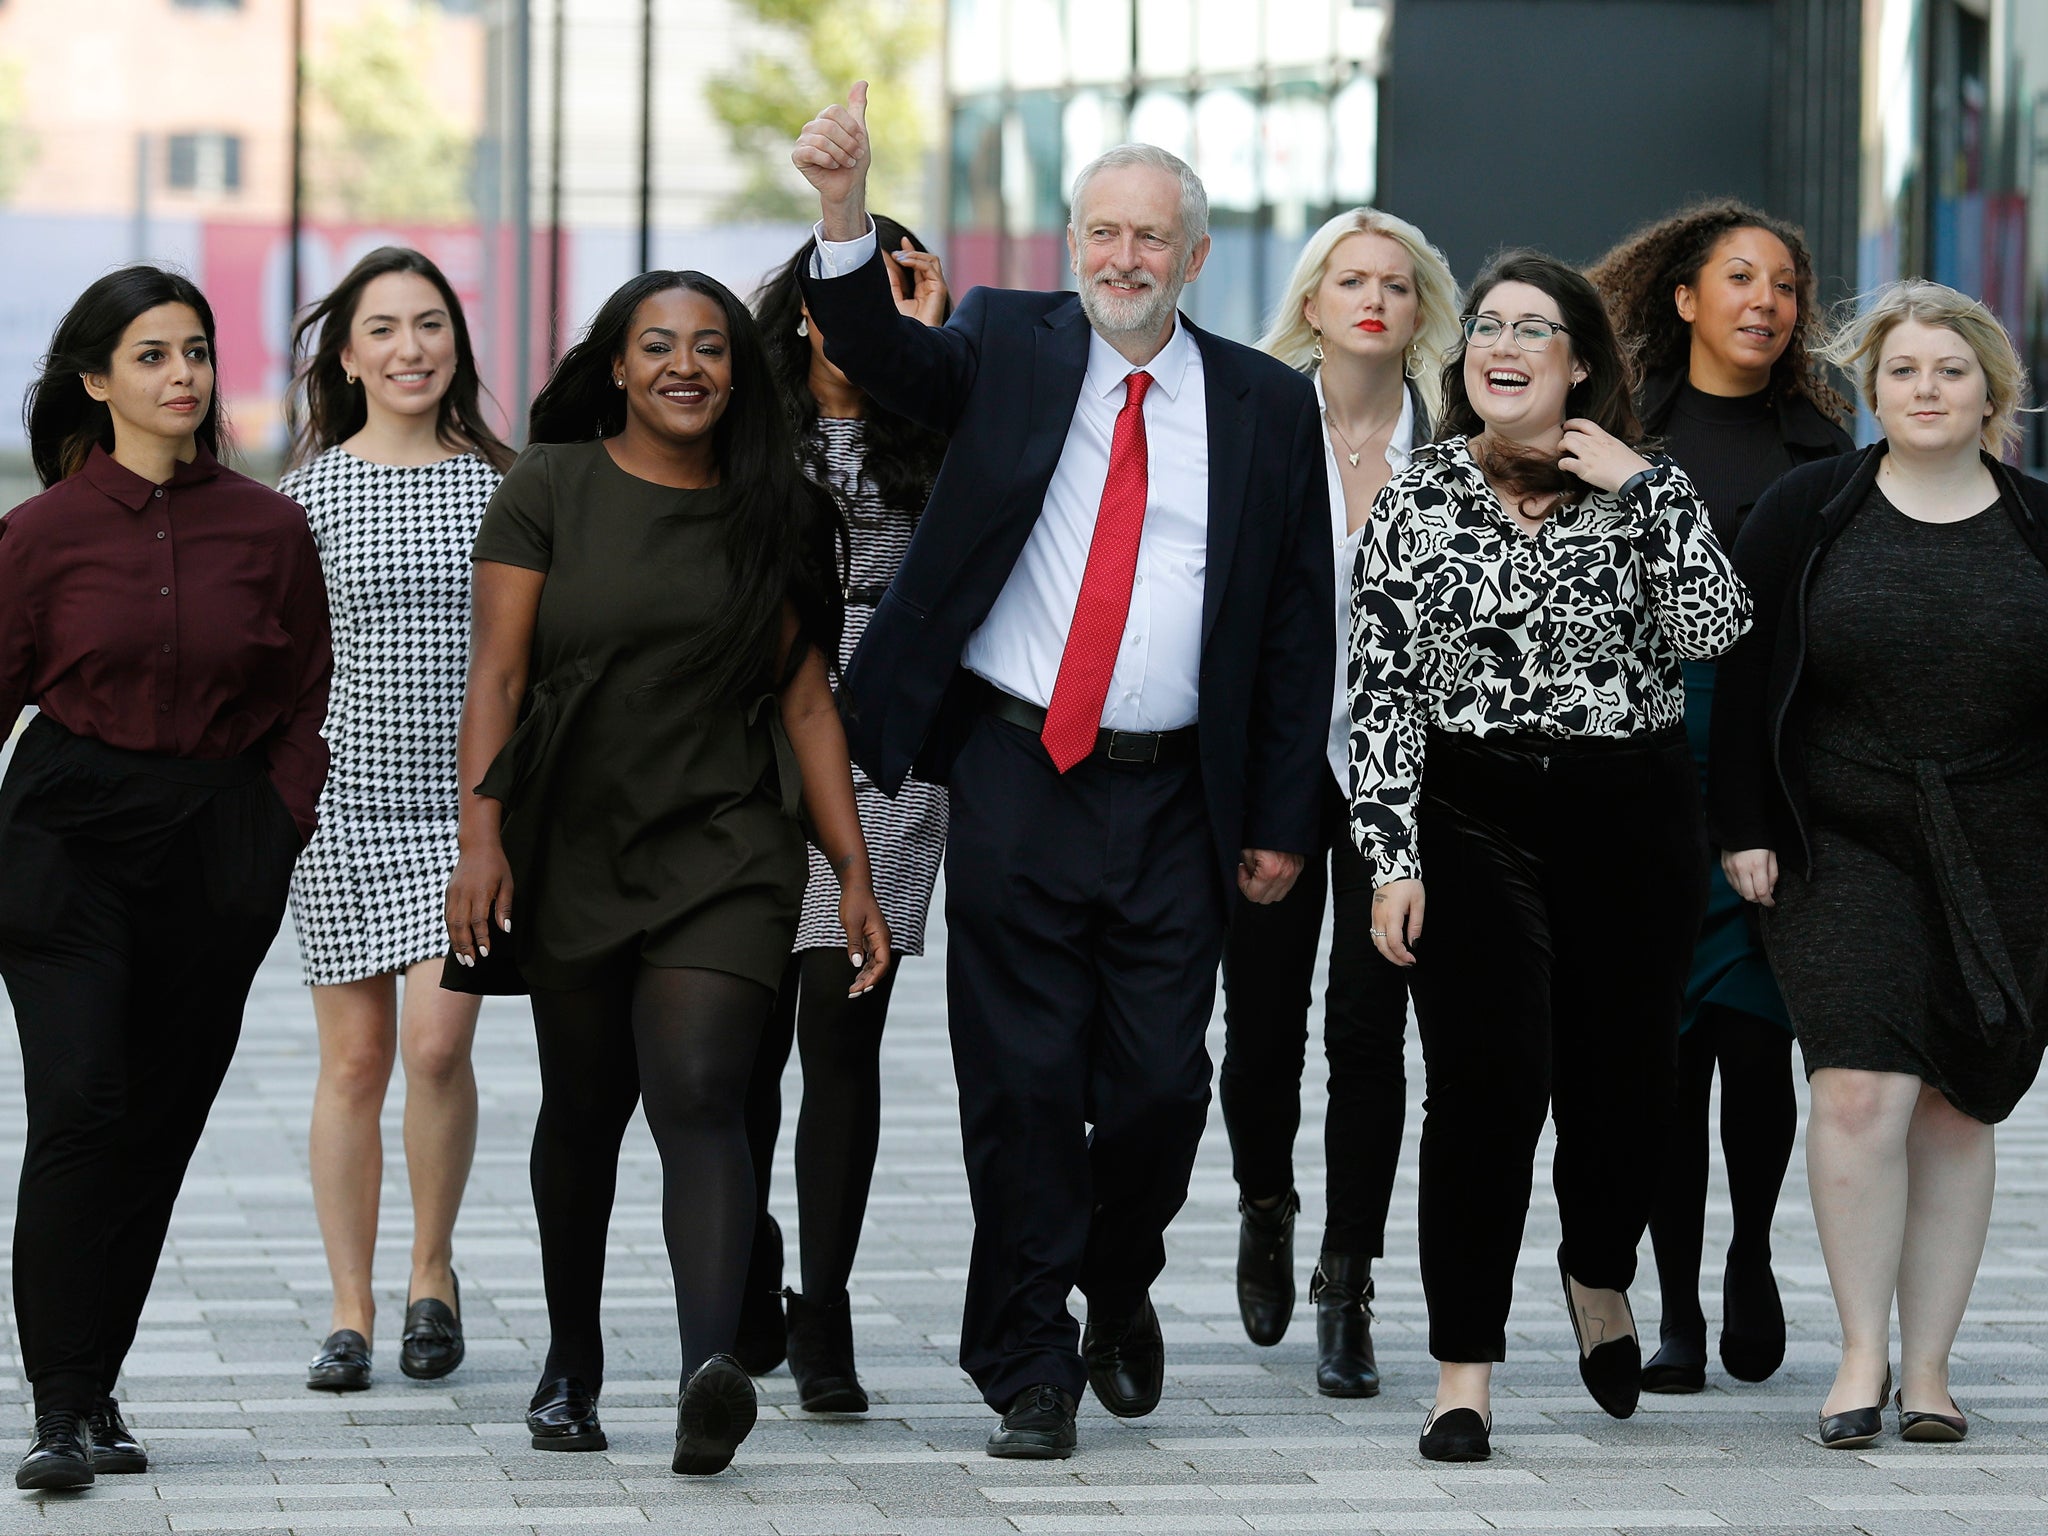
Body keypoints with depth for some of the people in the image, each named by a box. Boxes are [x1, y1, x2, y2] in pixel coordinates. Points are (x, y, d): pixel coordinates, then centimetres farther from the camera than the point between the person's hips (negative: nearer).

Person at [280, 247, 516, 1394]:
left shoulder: (502, 485, 5)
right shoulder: (311, 491, 3)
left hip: (469, 806, 0)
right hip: (346, 797, 0)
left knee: (437, 1041, -13)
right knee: (355, 1059, 3)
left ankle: (435, 1274, 9)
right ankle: (352, 1314, 11)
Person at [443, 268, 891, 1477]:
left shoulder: (769, 516, 6)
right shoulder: (550, 491, 1)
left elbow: (806, 704, 8)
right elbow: (498, 674, -3)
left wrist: (856, 875, 4)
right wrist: (482, 837, -13)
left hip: (723, 851, 0)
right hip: (573, 854, 1)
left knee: (697, 1094, -18)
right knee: (585, 1109, 12)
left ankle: (714, 1367, -34)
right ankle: (573, 1367, 29)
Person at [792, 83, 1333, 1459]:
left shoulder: (1269, 406, 6)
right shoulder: (1008, 350, 5)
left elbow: (1300, 624, 8)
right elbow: (885, 353, -15)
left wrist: (1284, 819, 4)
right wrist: (847, 210, -33)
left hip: (1174, 803, 1)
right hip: (1015, 779, -1)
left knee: (1161, 1084, 1)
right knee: (1022, 1084, 1)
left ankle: (1118, 1285, 30)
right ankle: (1031, 1367, 11)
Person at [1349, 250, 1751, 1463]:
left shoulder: (1644, 487, 4)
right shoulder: (1421, 500, 1)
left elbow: (1714, 626, -12)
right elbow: (1382, 690, -2)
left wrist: (1643, 485, -15)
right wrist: (1393, 857, -9)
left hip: (1635, 816, 2)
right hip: (1476, 820, -2)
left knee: (1624, 1075, 9)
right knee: (1488, 1087, -11)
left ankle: (1601, 1275, 40)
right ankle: (1465, 1369, -5)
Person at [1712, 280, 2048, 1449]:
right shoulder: (1808, 512, 2)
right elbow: (1745, 678, 3)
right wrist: (1745, 828, -4)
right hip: (1844, 845, -2)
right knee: (1863, 1093, -14)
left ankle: (1928, 1364, 13)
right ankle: (1863, 1351, -3)